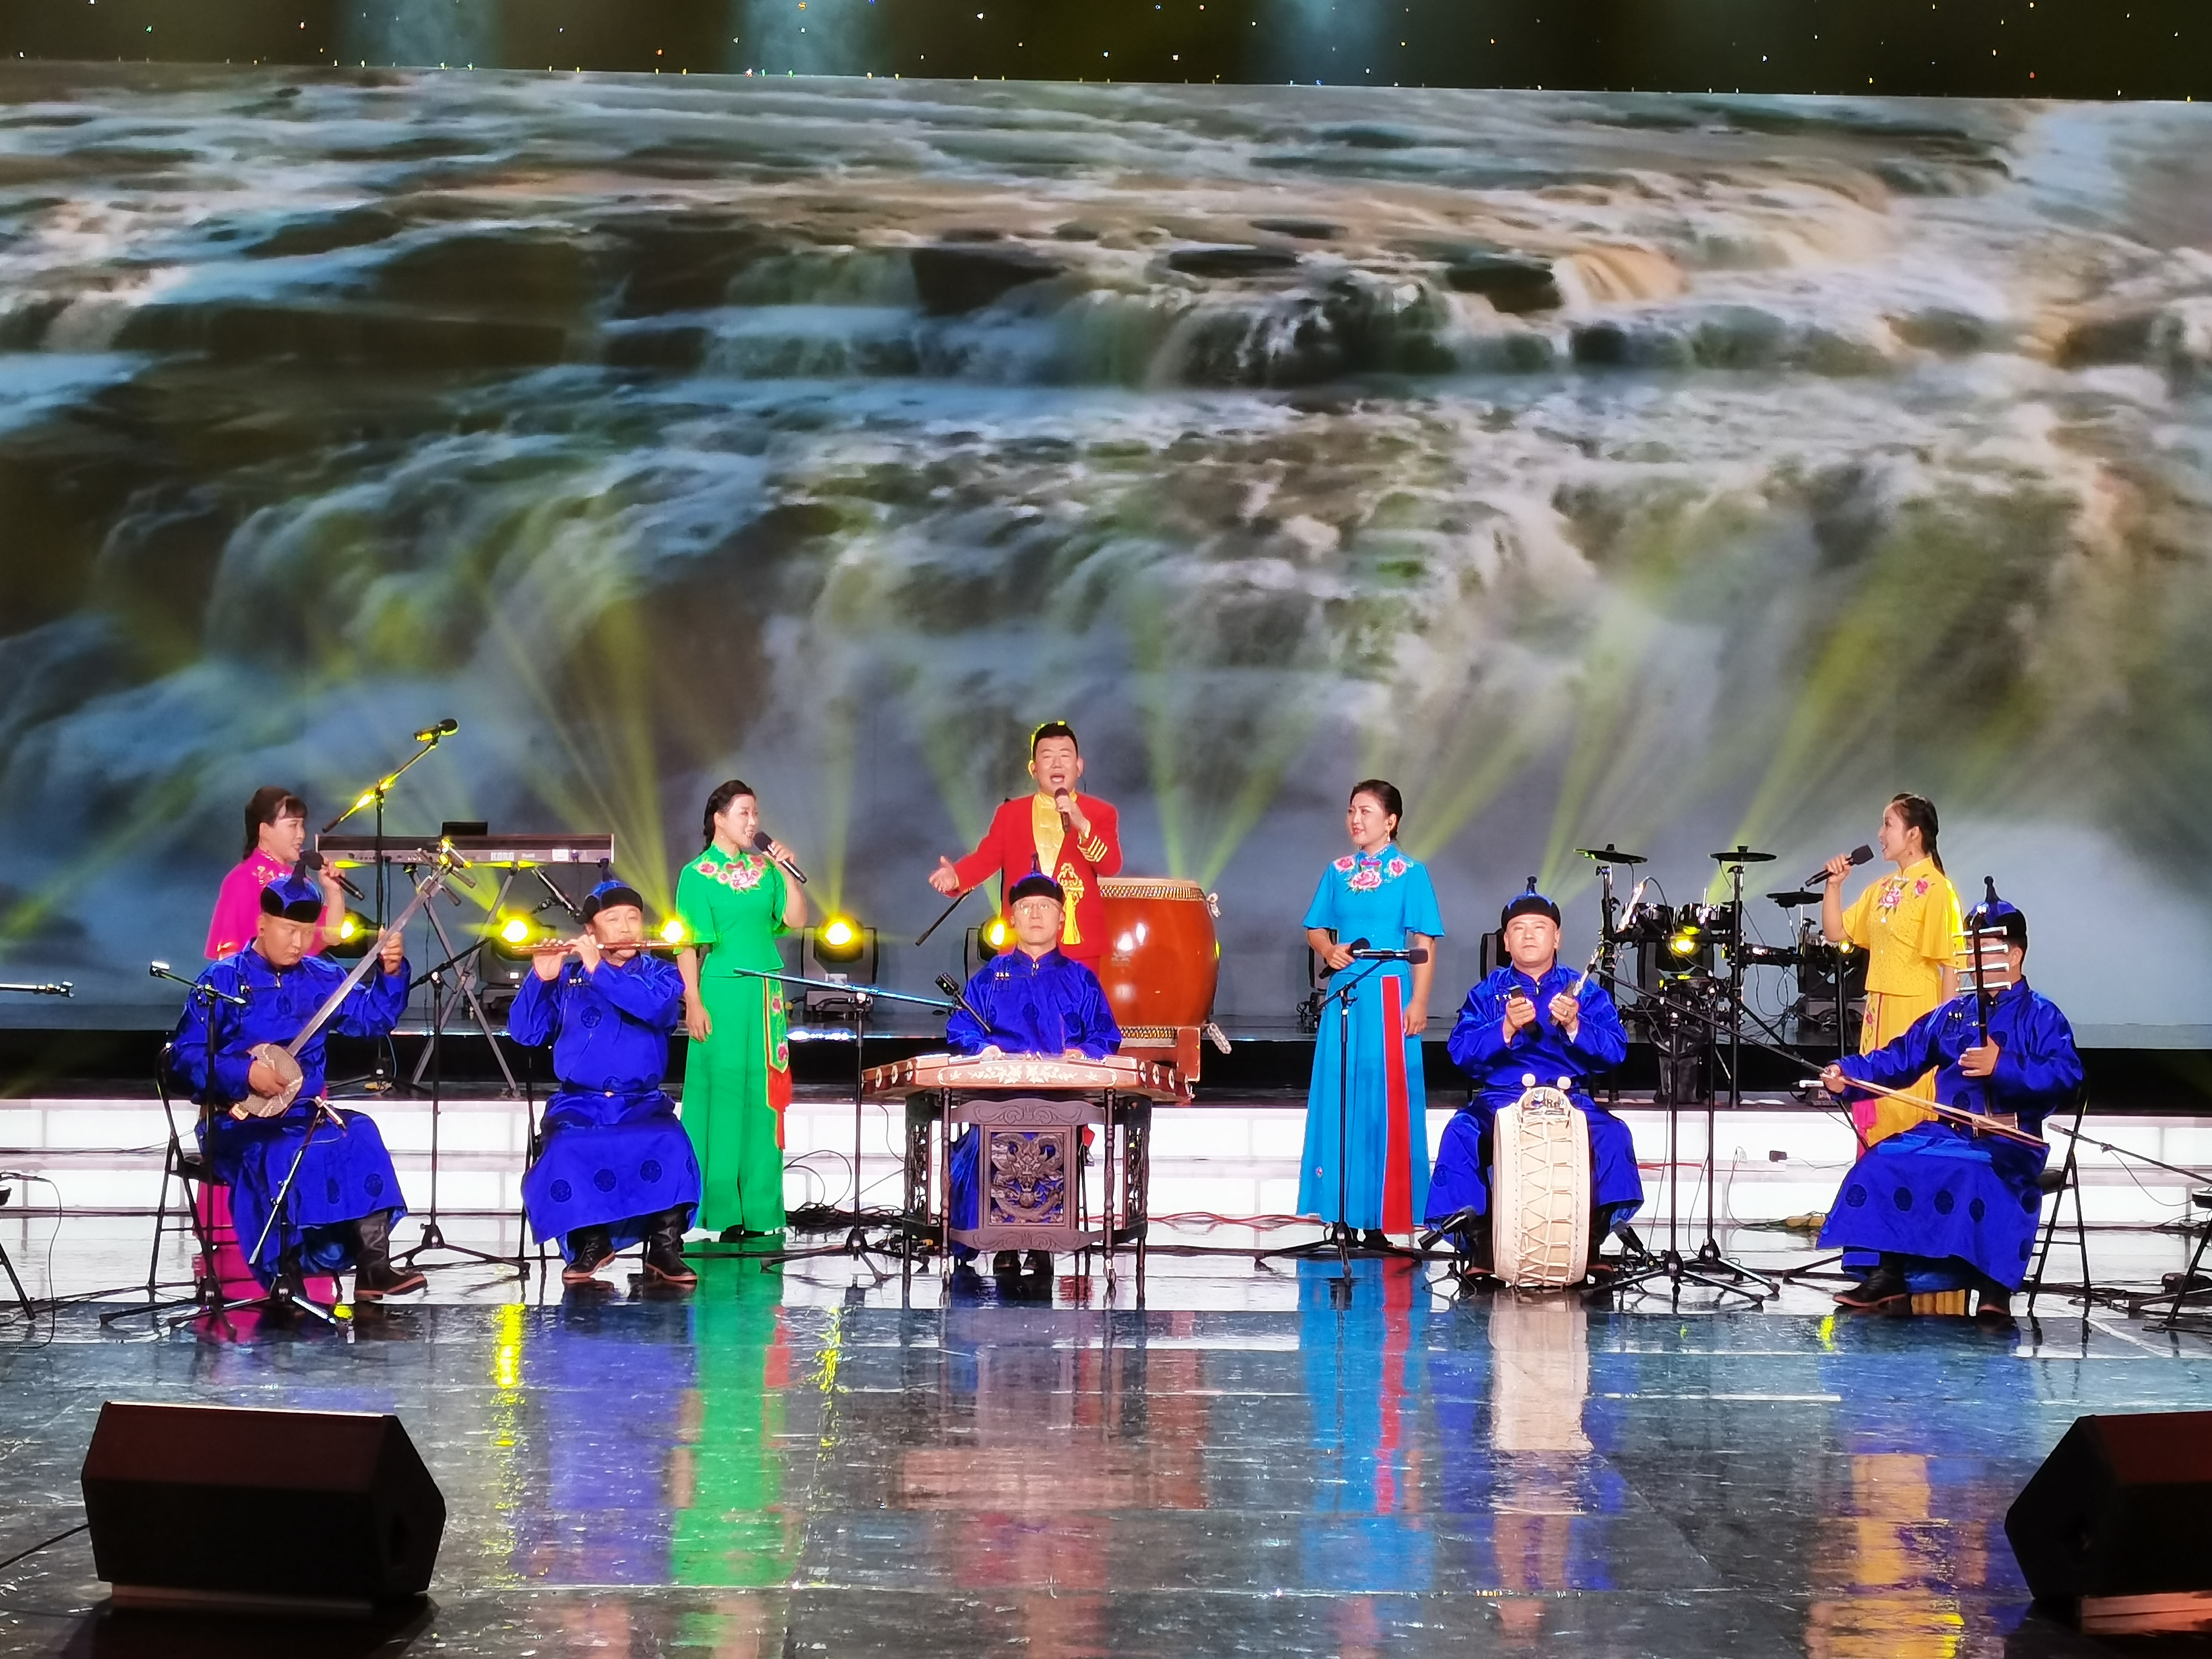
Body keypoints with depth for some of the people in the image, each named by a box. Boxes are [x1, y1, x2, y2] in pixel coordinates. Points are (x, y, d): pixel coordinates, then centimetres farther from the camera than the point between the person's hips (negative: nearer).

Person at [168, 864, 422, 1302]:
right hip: (239, 1121, -4)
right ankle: (285, 1275, -26)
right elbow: (184, 1055, -7)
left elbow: (374, 1017, 8)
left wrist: (391, 972, -9)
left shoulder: (322, 979, 13)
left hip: (303, 1113, 5)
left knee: (360, 1136, -25)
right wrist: (244, 1074, -20)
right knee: (284, 1154, -36)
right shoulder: (222, 980, -2)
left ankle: (373, 1263, -31)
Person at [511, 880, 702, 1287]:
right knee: (565, 1154, -31)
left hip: (643, 1105, -1)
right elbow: (524, 1033, 4)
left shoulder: (661, 974, 8)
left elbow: (657, 1007, -16)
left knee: (670, 1145, -32)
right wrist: (541, 978, -9)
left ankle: (665, 1246, -17)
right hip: (579, 1105, 1)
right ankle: (590, 1241, -9)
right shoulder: (568, 976, 11)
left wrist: (598, 970, -18)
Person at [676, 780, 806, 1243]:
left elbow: (796, 920, 5)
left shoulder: (763, 868, 10)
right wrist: (693, 1003, -13)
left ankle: (758, 1205, 12)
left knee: (762, 1096, 5)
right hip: (722, 992, -5)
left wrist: (786, 872, -4)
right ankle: (721, 1208, 3)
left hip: (767, 995, 5)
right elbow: (688, 944, -7)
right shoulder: (698, 874, -3)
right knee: (723, 1094, -2)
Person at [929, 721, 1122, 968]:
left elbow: (1111, 865, -6)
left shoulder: (1099, 813, 7)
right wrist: (956, 876, -15)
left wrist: (1082, 825, -21)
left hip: (1079, 943, -1)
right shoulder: (1010, 812, 14)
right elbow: (986, 858, 6)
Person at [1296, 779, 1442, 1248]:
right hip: (1344, 995, 4)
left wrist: (1419, 1003, -10)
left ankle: (1378, 1217, 1)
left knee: (1385, 1101, -3)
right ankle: (1342, 1208, 11)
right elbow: (1316, 928, 16)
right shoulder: (1338, 872, 11)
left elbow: (1424, 944, -4)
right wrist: (1329, 950, -6)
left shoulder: (1410, 873, -2)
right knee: (1338, 1097, 4)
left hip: (1389, 997, -4)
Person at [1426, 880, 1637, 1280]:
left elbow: (1615, 1050, -3)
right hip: (1501, 1098, 0)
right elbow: (1462, 1052, -4)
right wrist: (1506, 1028, -21)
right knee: (1461, 1134, -29)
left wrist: (1574, 1025, -21)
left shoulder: (1585, 991, 10)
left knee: (1612, 1135, -28)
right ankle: (1479, 1243, -19)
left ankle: (1592, 1243, -17)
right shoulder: (1487, 992, 11)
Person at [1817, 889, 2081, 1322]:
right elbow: (1899, 1059, 13)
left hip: (2009, 1143, -6)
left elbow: (2066, 1075, -16)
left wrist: (2003, 1066, -26)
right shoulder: (1952, 1014, 17)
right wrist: (1848, 1072, -3)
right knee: (1881, 1164, -16)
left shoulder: (2041, 1017, 0)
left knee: (1981, 1176, -38)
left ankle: (1995, 1286, -30)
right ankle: (1885, 1276, -13)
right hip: (1946, 1133, 6)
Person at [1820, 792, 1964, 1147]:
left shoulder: (1935, 888, -10)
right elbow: (1835, 933, 18)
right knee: (1874, 1110, 10)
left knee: (1911, 1116, -7)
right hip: (1878, 1011, 8)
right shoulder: (1882, 889, 13)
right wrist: (1834, 884, 5)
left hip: (1917, 1013, -8)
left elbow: (1949, 964, -11)